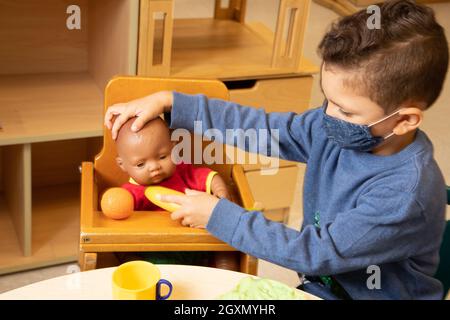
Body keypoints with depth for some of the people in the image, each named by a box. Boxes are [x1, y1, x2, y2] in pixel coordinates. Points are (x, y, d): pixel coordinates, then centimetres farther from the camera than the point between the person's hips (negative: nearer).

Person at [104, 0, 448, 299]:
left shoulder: (407, 194, -30)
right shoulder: (337, 129, -10)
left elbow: (311, 252, -26)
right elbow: (262, 126, -5)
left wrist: (217, 214, -21)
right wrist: (168, 102, -10)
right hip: (321, 285, 6)